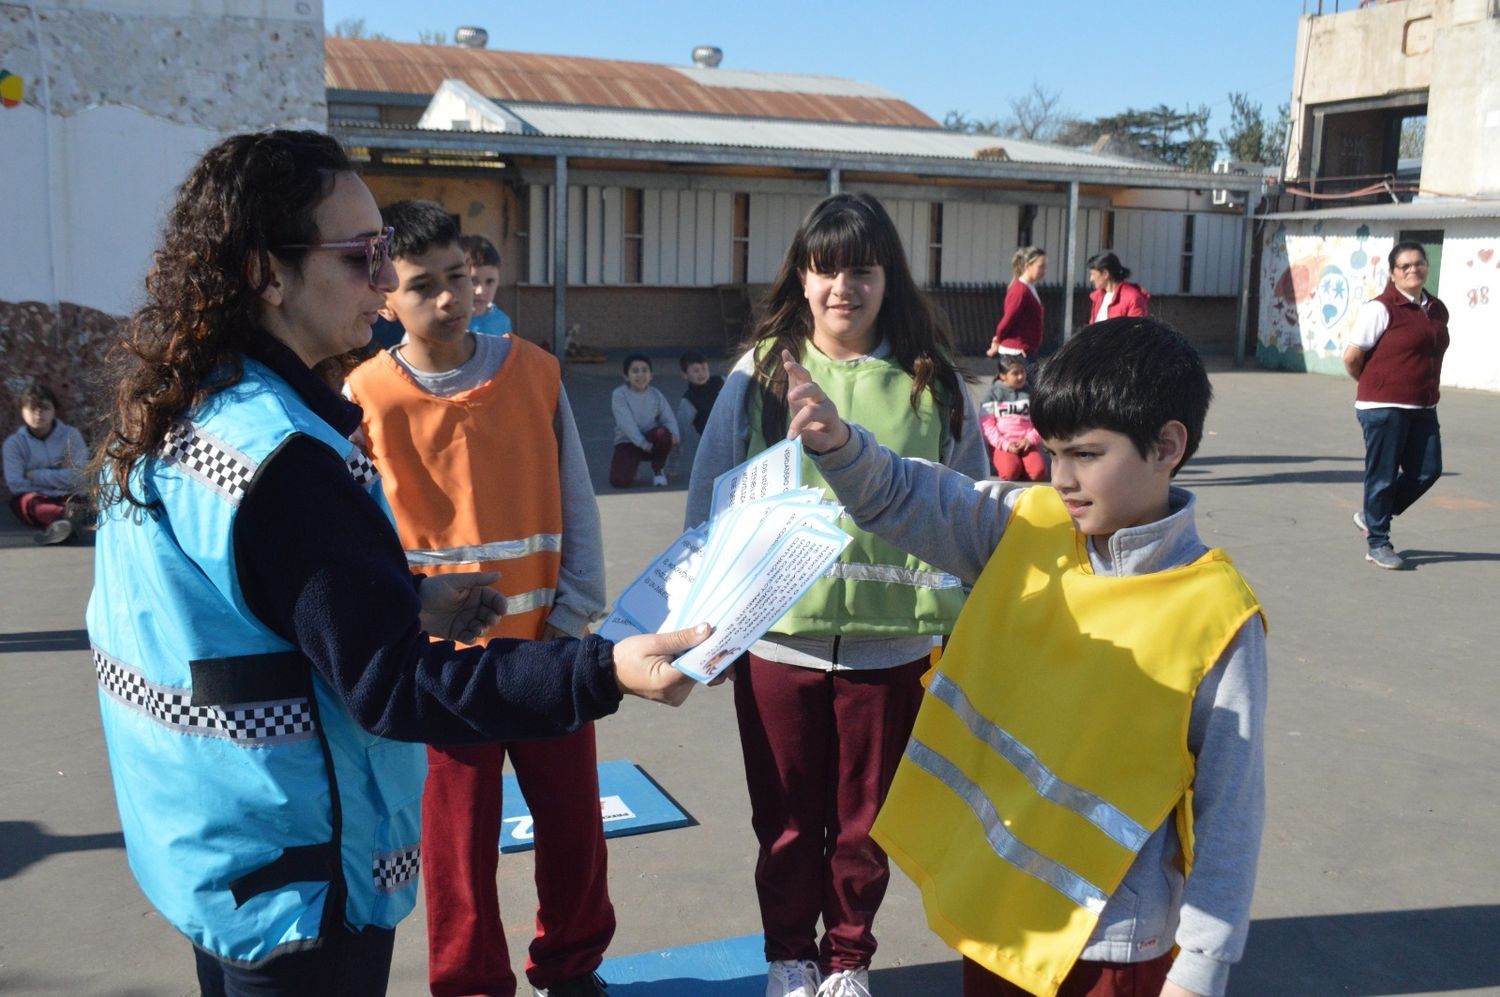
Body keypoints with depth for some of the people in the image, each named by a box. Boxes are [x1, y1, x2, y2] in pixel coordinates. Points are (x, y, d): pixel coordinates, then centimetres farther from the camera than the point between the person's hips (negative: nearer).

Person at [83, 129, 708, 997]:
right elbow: (391, 685, -27)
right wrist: (605, 673, -32)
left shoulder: (181, 417, 3)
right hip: (296, 883, -9)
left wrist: (412, 602, 12)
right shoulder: (279, 455, -27)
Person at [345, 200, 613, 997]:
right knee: (458, 839, 10)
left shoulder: (534, 371, -1)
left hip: (544, 643, 3)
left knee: (574, 821, 14)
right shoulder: (365, 398, -8)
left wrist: (574, 615, -3)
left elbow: (575, 505, 2)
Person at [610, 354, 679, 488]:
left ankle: (658, 469, -4)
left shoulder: (656, 395, 1)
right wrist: (643, 444, -27)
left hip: (651, 438, 2)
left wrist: (674, 434, -27)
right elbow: (626, 423, -19)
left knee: (663, 433, -34)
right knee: (620, 481, -25)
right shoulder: (619, 395, -10)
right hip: (627, 442, -2)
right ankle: (633, 465, 15)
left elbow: (669, 418, -4)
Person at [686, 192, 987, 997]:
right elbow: (711, 505, 1)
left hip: (891, 643, 0)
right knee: (787, 819, 16)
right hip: (777, 637, 0)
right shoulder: (761, 373, -3)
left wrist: (962, 628, 5)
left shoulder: (932, 382, -2)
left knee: (865, 820, 16)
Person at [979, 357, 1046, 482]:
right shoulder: (994, 393, 7)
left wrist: (1030, 439, -11)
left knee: (1039, 471, -29)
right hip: (1004, 445, -1)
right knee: (1010, 471, -33)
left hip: (1028, 444, 2)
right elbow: (986, 424, -1)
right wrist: (1004, 444, -13)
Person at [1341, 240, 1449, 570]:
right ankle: (1377, 544, 14)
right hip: (1384, 407, -7)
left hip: (1423, 408, 7)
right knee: (1383, 475, 2)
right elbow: (1352, 357, -10)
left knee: (1428, 470, 7)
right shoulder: (1381, 309, -11)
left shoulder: (1437, 310, 10)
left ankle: (1372, 516, 27)